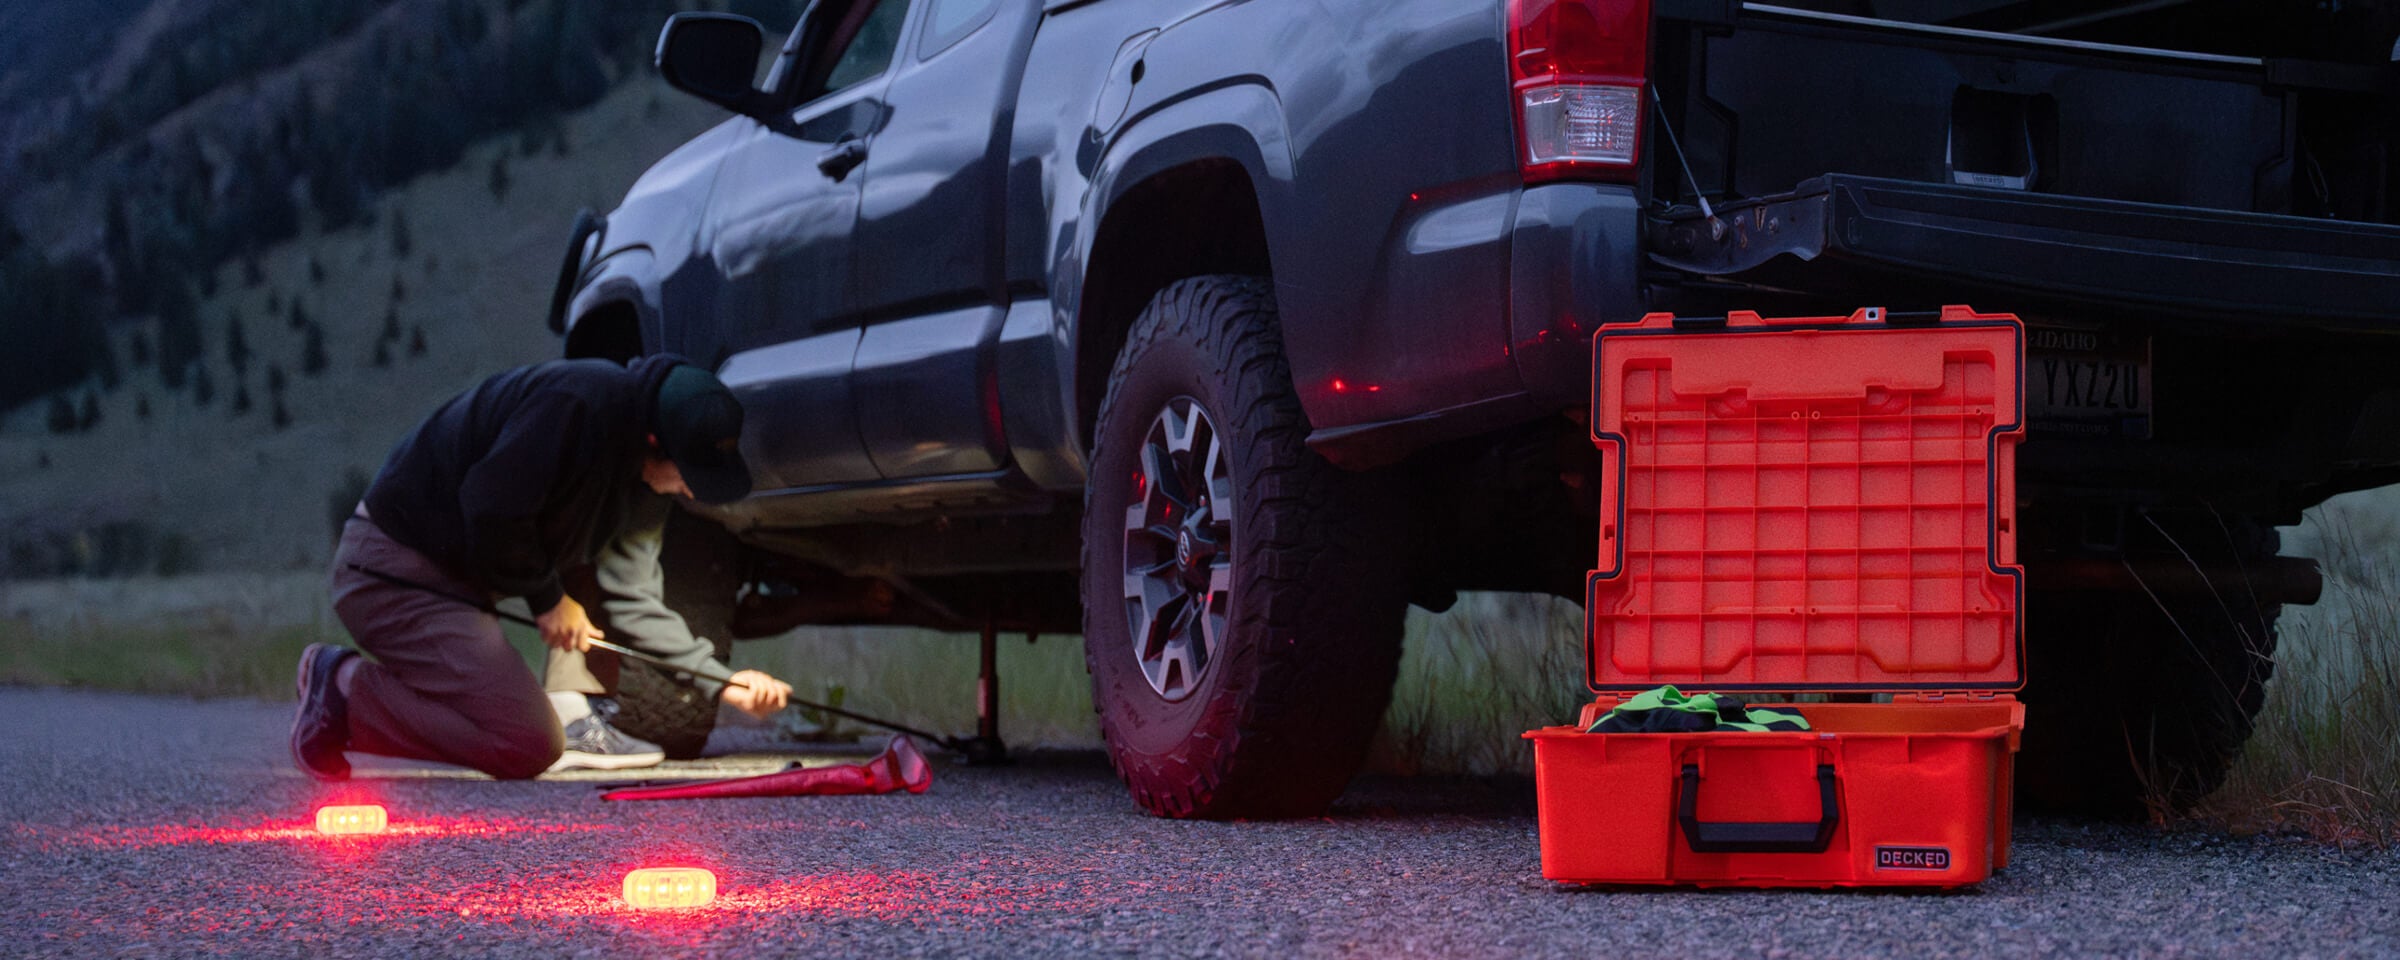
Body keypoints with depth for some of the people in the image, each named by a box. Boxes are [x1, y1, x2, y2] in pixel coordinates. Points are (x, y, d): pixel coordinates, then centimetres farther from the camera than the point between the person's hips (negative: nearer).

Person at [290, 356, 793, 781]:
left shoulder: (644, 481, 5)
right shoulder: (576, 401, -24)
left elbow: (634, 600, 6)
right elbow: (492, 506, -25)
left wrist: (721, 681, 0)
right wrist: (547, 598, -11)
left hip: (460, 575, 9)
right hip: (395, 577, -9)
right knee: (531, 749, -14)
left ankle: (573, 718, 4)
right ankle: (345, 689, -5)